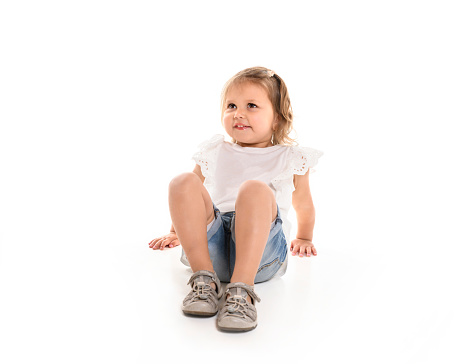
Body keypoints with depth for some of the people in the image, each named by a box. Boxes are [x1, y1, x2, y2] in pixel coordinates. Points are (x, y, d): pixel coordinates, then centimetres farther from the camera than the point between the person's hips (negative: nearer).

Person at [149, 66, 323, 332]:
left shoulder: (292, 160, 17)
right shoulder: (213, 154, 23)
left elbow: (303, 204, 31)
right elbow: (189, 195, 35)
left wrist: (303, 239, 39)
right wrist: (176, 232, 35)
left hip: (261, 251, -2)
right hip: (210, 245, 2)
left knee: (255, 189, -32)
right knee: (183, 182, -22)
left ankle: (242, 289, -41)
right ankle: (204, 278, -29)